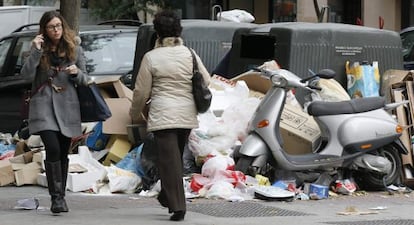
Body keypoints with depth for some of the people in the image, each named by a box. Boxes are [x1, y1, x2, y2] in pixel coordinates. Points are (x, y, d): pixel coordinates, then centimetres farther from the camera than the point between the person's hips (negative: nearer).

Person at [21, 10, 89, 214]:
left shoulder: (75, 49, 8)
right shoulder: (40, 49, 4)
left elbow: (85, 80, 11)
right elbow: (27, 73, -9)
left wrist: (77, 72, -10)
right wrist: (35, 51, -18)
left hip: (67, 106, 2)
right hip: (44, 106, -2)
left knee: (63, 153, 7)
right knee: (53, 149, -17)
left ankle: (60, 197, 16)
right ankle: (56, 197, -17)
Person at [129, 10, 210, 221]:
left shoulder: (151, 57, -7)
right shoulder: (190, 54, 2)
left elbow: (141, 92, -4)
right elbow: (206, 81, 10)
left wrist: (135, 114, 12)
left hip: (162, 116, -4)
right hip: (187, 116, 4)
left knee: (169, 161, -3)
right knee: (175, 158, 20)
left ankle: (178, 207, -8)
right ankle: (167, 198, 31)